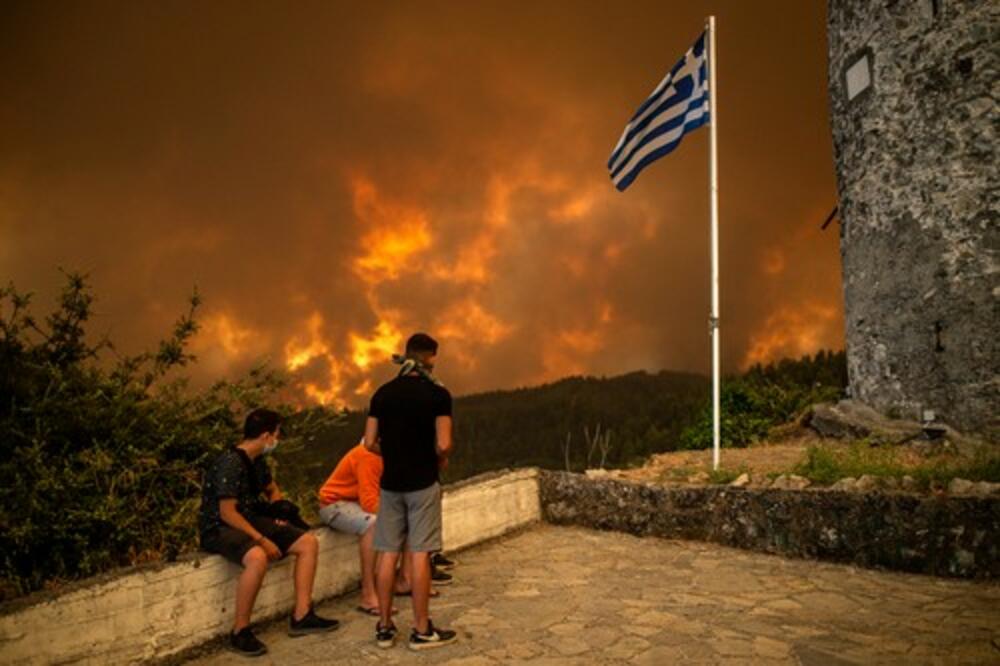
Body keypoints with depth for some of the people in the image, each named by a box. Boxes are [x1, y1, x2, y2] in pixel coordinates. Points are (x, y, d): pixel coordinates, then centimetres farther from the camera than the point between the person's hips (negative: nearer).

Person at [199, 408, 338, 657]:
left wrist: (278, 510, 5)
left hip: (249, 520, 9)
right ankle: (240, 631, -20)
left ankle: (301, 616, 3)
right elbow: (227, 513, -25)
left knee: (308, 542, -2)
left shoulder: (257, 460, 7)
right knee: (258, 558, -39)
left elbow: (272, 490, 26)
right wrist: (262, 540, -25)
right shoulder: (230, 463, -22)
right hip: (219, 528, -9)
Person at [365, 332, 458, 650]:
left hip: (390, 483, 4)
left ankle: (384, 627, 19)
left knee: (388, 554, 10)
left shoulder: (382, 393, 4)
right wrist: (439, 460, 6)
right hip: (422, 483, -4)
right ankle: (422, 630, 10)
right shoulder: (437, 393, -10)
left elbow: (370, 443, 3)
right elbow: (444, 445, -15)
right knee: (419, 555, 1)